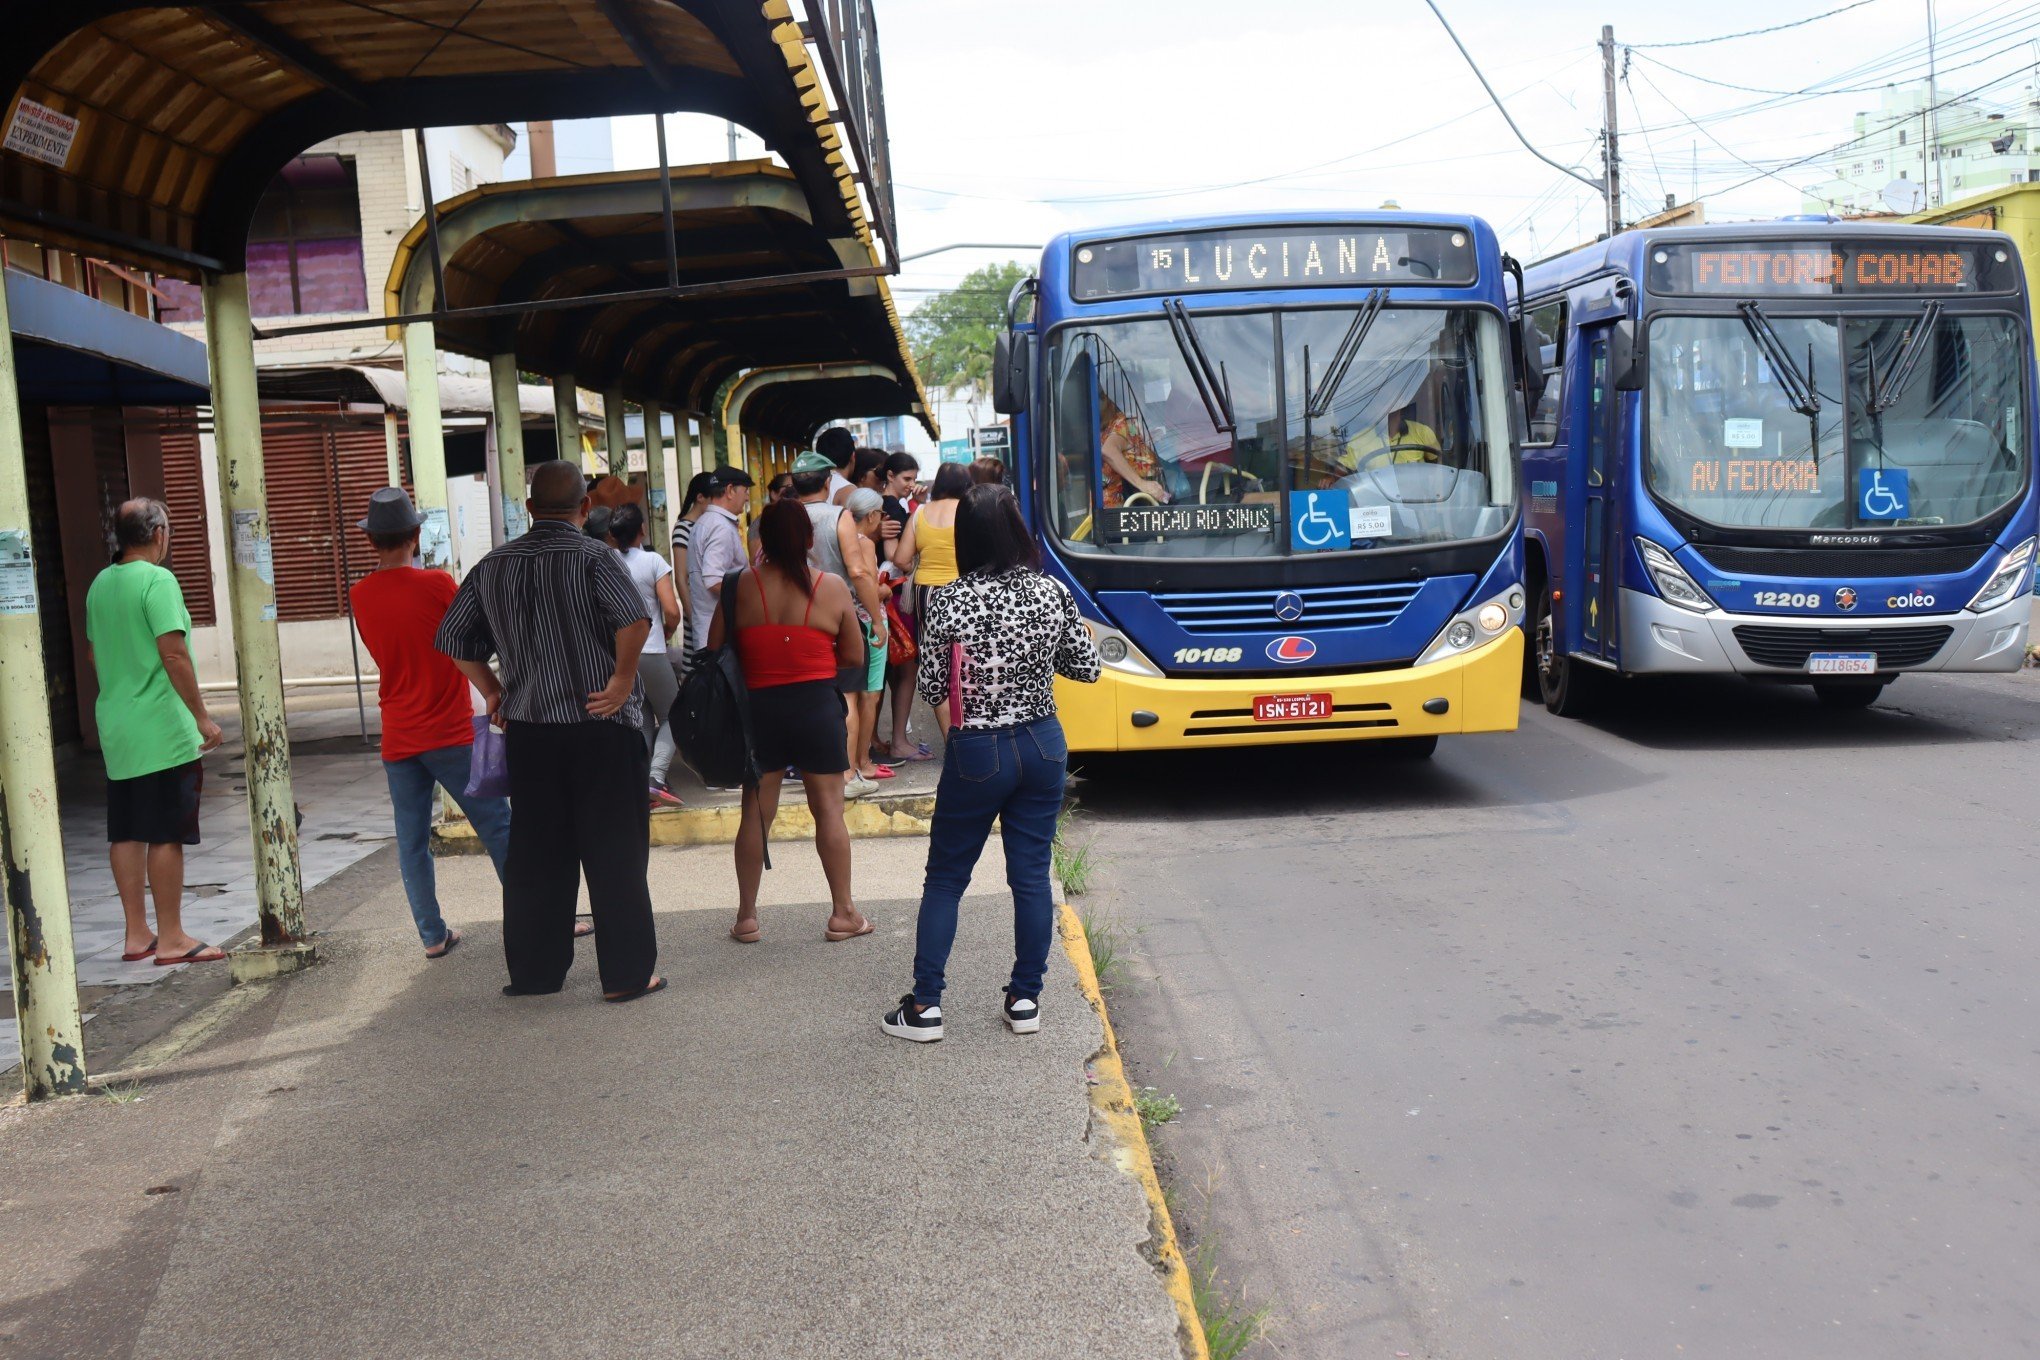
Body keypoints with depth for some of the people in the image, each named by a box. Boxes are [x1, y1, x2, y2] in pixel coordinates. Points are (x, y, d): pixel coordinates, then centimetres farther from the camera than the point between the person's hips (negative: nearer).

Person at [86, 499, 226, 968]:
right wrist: (202, 717, -15)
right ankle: (171, 938, 2)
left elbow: (94, 652, 19)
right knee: (166, 835, -3)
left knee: (125, 834, 11)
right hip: (162, 731, -8)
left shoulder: (100, 584, 11)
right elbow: (173, 654, -20)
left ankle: (137, 934, 18)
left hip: (115, 728, 8)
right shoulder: (157, 580, -13)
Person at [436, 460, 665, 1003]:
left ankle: (533, 970, 21)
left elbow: (453, 638, 12)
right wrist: (623, 680, -14)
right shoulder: (592, 557, -10)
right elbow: (635, 620, -26)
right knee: (614, 855, 2)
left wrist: (493, 690, 16)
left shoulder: (492, 566, 7)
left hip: (528, 729, 5)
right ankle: (625, 974, 7)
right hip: (602, 731, -5)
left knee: (534, 855, 13)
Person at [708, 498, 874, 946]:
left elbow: (715, 650, 0)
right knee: (829, 808, 7)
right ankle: (842, 913, 12)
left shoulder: (741, 586, -3)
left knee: (756, 812, 9)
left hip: (759, 707, 1)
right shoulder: (832, 587, -4)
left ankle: (746, 916, 16)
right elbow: (854, 656, 1)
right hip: (817, 704, -1)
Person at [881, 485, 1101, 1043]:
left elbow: (932, 690, -10)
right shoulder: (1052, 592, -6)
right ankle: (1025, 1000, 18)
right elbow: (1086, 668, 4)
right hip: (1043, 745, 3)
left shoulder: (949, 602, -14)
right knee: (1032, 876, 11)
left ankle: (924, 1006, 13)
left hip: (977, 753, -3)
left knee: (945, 878, 10)